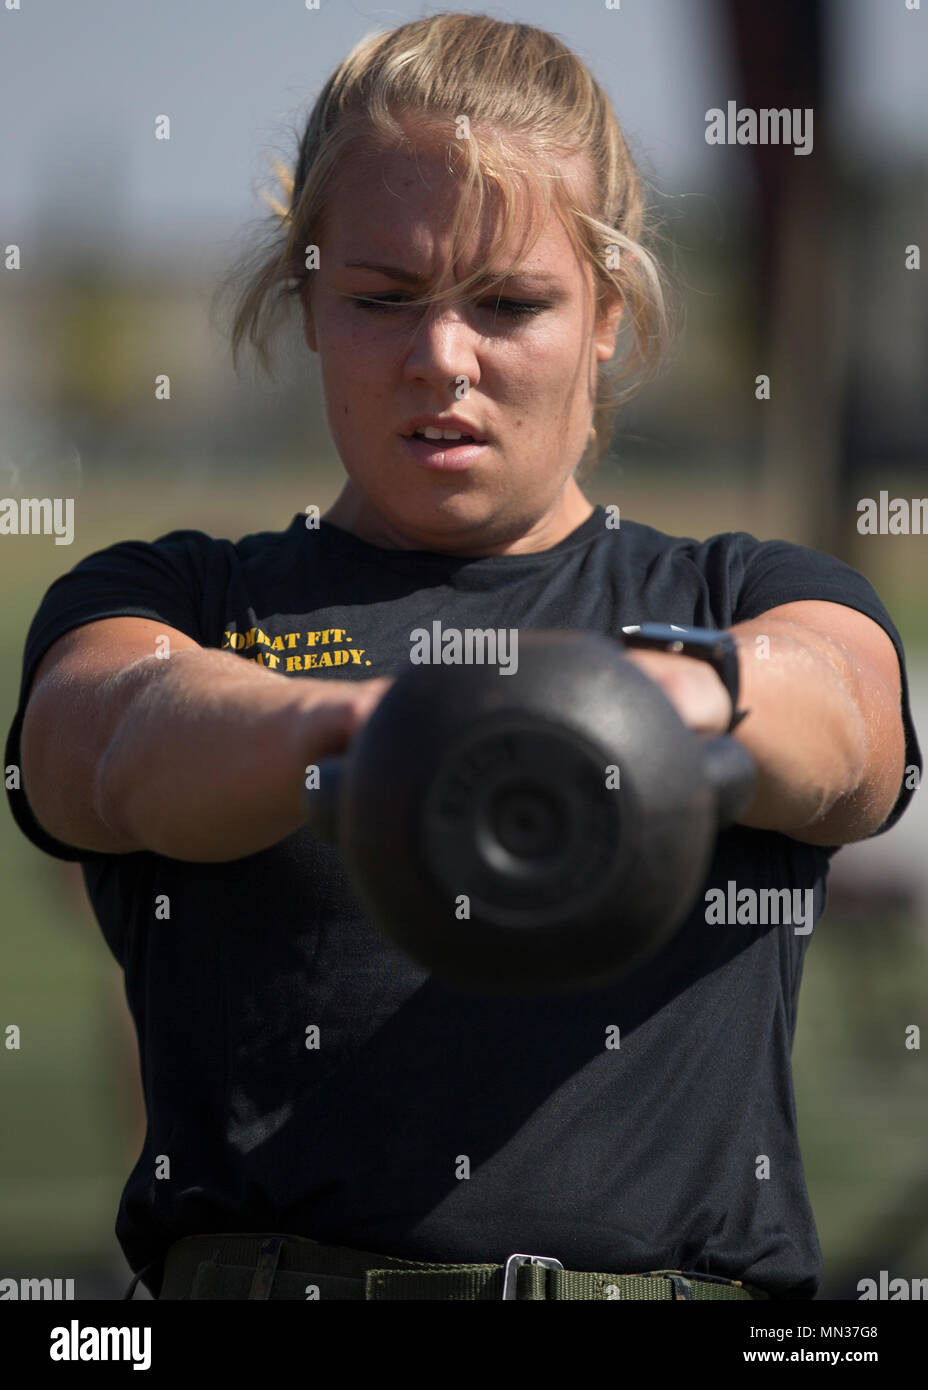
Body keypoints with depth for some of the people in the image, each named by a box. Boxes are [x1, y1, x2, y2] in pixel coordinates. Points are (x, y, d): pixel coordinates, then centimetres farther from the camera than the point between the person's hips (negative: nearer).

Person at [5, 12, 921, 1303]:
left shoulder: (760, 602, 18)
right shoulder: (158, 604, 17)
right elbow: (131, 740, -7)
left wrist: (681, 693, -29)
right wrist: (332, 727, -30)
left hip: (680, 1285, 1)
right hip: (260, 1271, -1)